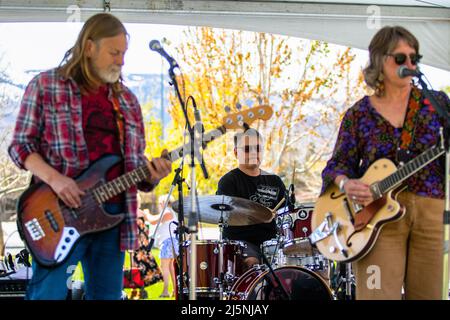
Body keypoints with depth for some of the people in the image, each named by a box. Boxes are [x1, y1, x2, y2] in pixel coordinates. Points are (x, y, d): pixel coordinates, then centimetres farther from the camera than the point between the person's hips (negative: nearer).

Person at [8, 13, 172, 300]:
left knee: (107, 294, 9)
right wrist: (53, 178, -18)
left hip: (114, 213, 5)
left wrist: (151, 174, -7)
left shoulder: (127, 100, 14)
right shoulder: (46, 85, 0)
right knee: (47, 294, -6)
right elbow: (21, 145, -2)